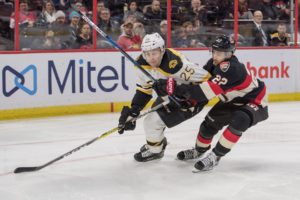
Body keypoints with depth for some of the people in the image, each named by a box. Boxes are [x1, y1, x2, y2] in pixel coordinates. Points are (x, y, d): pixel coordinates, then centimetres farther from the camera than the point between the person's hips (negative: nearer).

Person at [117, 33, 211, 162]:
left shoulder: (174, 63, -37)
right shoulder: (143, 63, -13)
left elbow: (204, 78, -31)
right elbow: (144, 89, -2)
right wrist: (133, 109, -10)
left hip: (189, 99, -8)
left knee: (153, 121, -12)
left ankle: (154, 150, 14)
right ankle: (158, 141, 51)